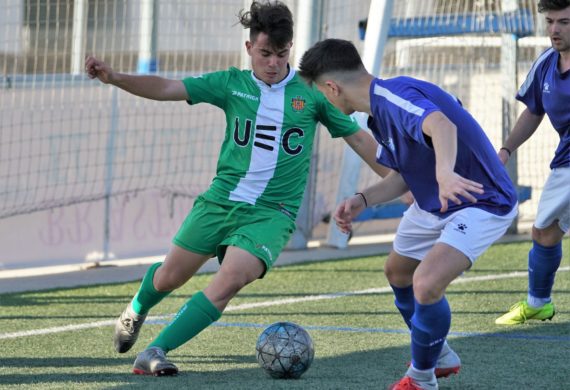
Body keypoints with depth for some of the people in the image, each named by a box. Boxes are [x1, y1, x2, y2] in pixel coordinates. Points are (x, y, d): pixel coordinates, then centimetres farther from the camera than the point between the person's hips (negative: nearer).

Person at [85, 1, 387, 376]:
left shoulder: (311, 93, 1)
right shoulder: (232, 84, 2)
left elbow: (358, 137, 8)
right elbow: (168, 88, -6)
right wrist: (114, 77, -20)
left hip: (272, 213, -1)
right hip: (220, 200, 1)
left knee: (230, 280, -24)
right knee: (170, 276, 7)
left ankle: (156, 352, -17)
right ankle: (136, 310, 44)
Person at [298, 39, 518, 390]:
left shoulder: (395, 96, -28)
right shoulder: (380, 113, 3)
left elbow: (442, 125, -49)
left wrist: (445, 173, -66)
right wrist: (362, 200, 0)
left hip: (482, 202, -11)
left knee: (427, 285, -26)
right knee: (398, 272, 25)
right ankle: (440, 358, 46)